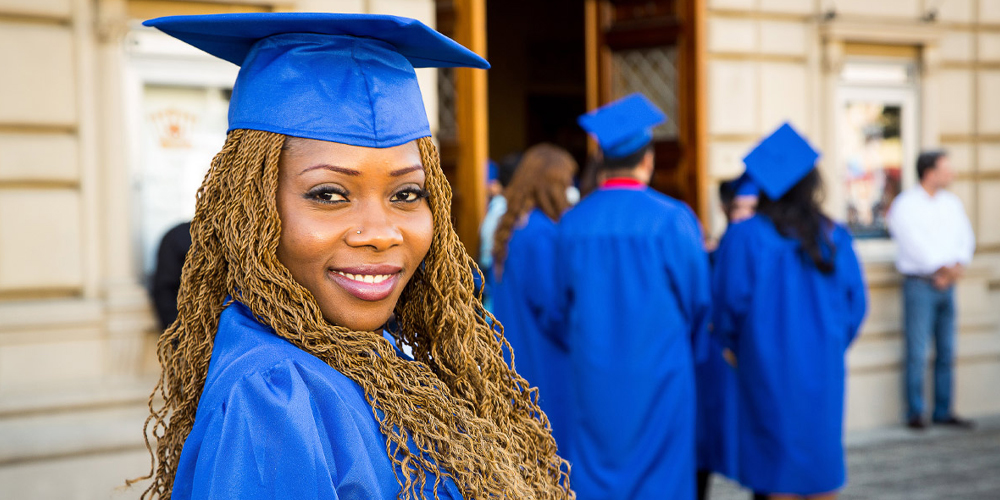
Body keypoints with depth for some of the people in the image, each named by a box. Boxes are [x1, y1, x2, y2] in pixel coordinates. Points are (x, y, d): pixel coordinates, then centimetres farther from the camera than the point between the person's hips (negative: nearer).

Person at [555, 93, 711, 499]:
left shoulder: (571, 223, -2)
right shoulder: (672, 219, -11)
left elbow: (563, 303, 8)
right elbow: (698, 299, -2)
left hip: (593, 375, 3)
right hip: (658, 376, -3)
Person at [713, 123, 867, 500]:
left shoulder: (744, 238, -13)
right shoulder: (834, 239, -3)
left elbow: (730, 305, -10)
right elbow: (855, 305, 2)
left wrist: (738, 348, 10)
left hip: (768, 369, -2)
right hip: (824, 369, 3)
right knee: (822, 460, 14)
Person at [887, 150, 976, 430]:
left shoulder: (952, 203, 14)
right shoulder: (905, 205, -6)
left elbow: (966, 238, 10)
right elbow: (915, 245, -13)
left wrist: (957, 266, -7)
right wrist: (945, 268, -8)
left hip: (946, 284, 6)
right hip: (919, 283, -6)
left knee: (946, 352, 6)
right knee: (917, 353, -6)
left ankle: (943, 412, 12)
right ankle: (915, 414, 1)